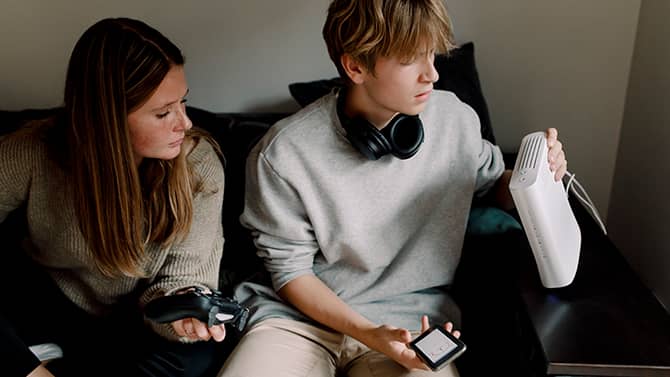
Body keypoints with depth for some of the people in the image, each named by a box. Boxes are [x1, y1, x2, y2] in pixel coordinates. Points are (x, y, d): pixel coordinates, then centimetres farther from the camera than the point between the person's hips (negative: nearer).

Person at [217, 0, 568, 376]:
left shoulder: (456, 120, -5)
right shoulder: (283, 155, -14)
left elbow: (494, 183, 16)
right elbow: (291, 271, -6)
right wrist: (367, 333, -19)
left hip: (411, 317, 1)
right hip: (303, 313, -1)